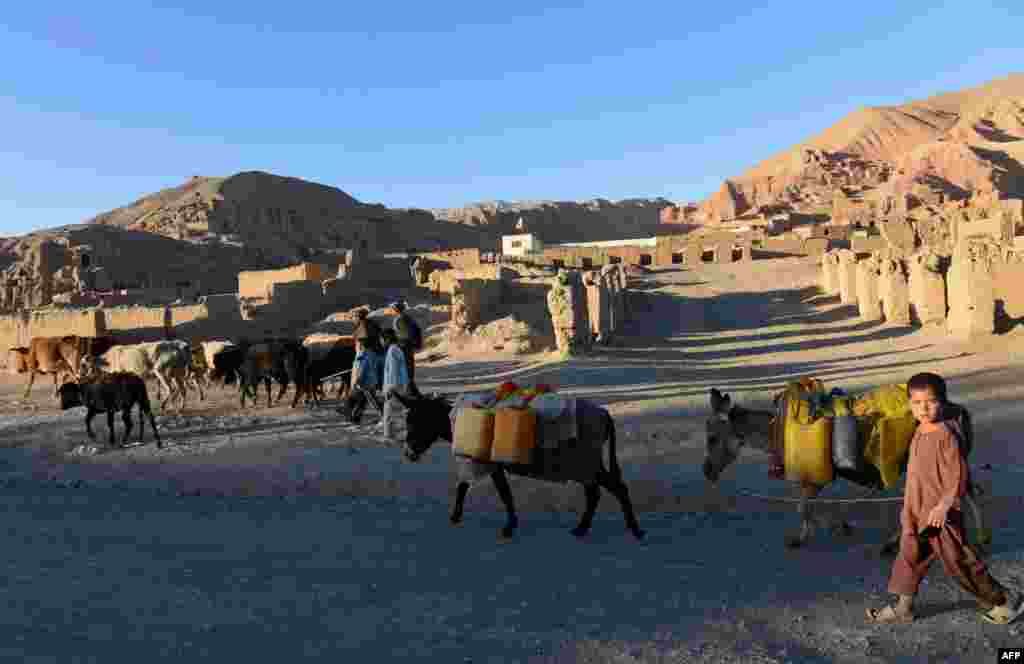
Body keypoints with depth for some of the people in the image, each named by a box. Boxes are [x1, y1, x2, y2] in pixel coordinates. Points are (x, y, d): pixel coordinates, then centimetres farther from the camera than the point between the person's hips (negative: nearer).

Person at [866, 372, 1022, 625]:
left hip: (940, 515, -8)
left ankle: (1003, 600, 31)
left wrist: (943, 506, -27)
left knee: (959, 563, 9)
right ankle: (903, 607, 28)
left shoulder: (945, 435, -22)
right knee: (910, 558, 15)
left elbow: (958, 476, -21)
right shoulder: (921, 431, 3)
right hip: (917, 512, 8)